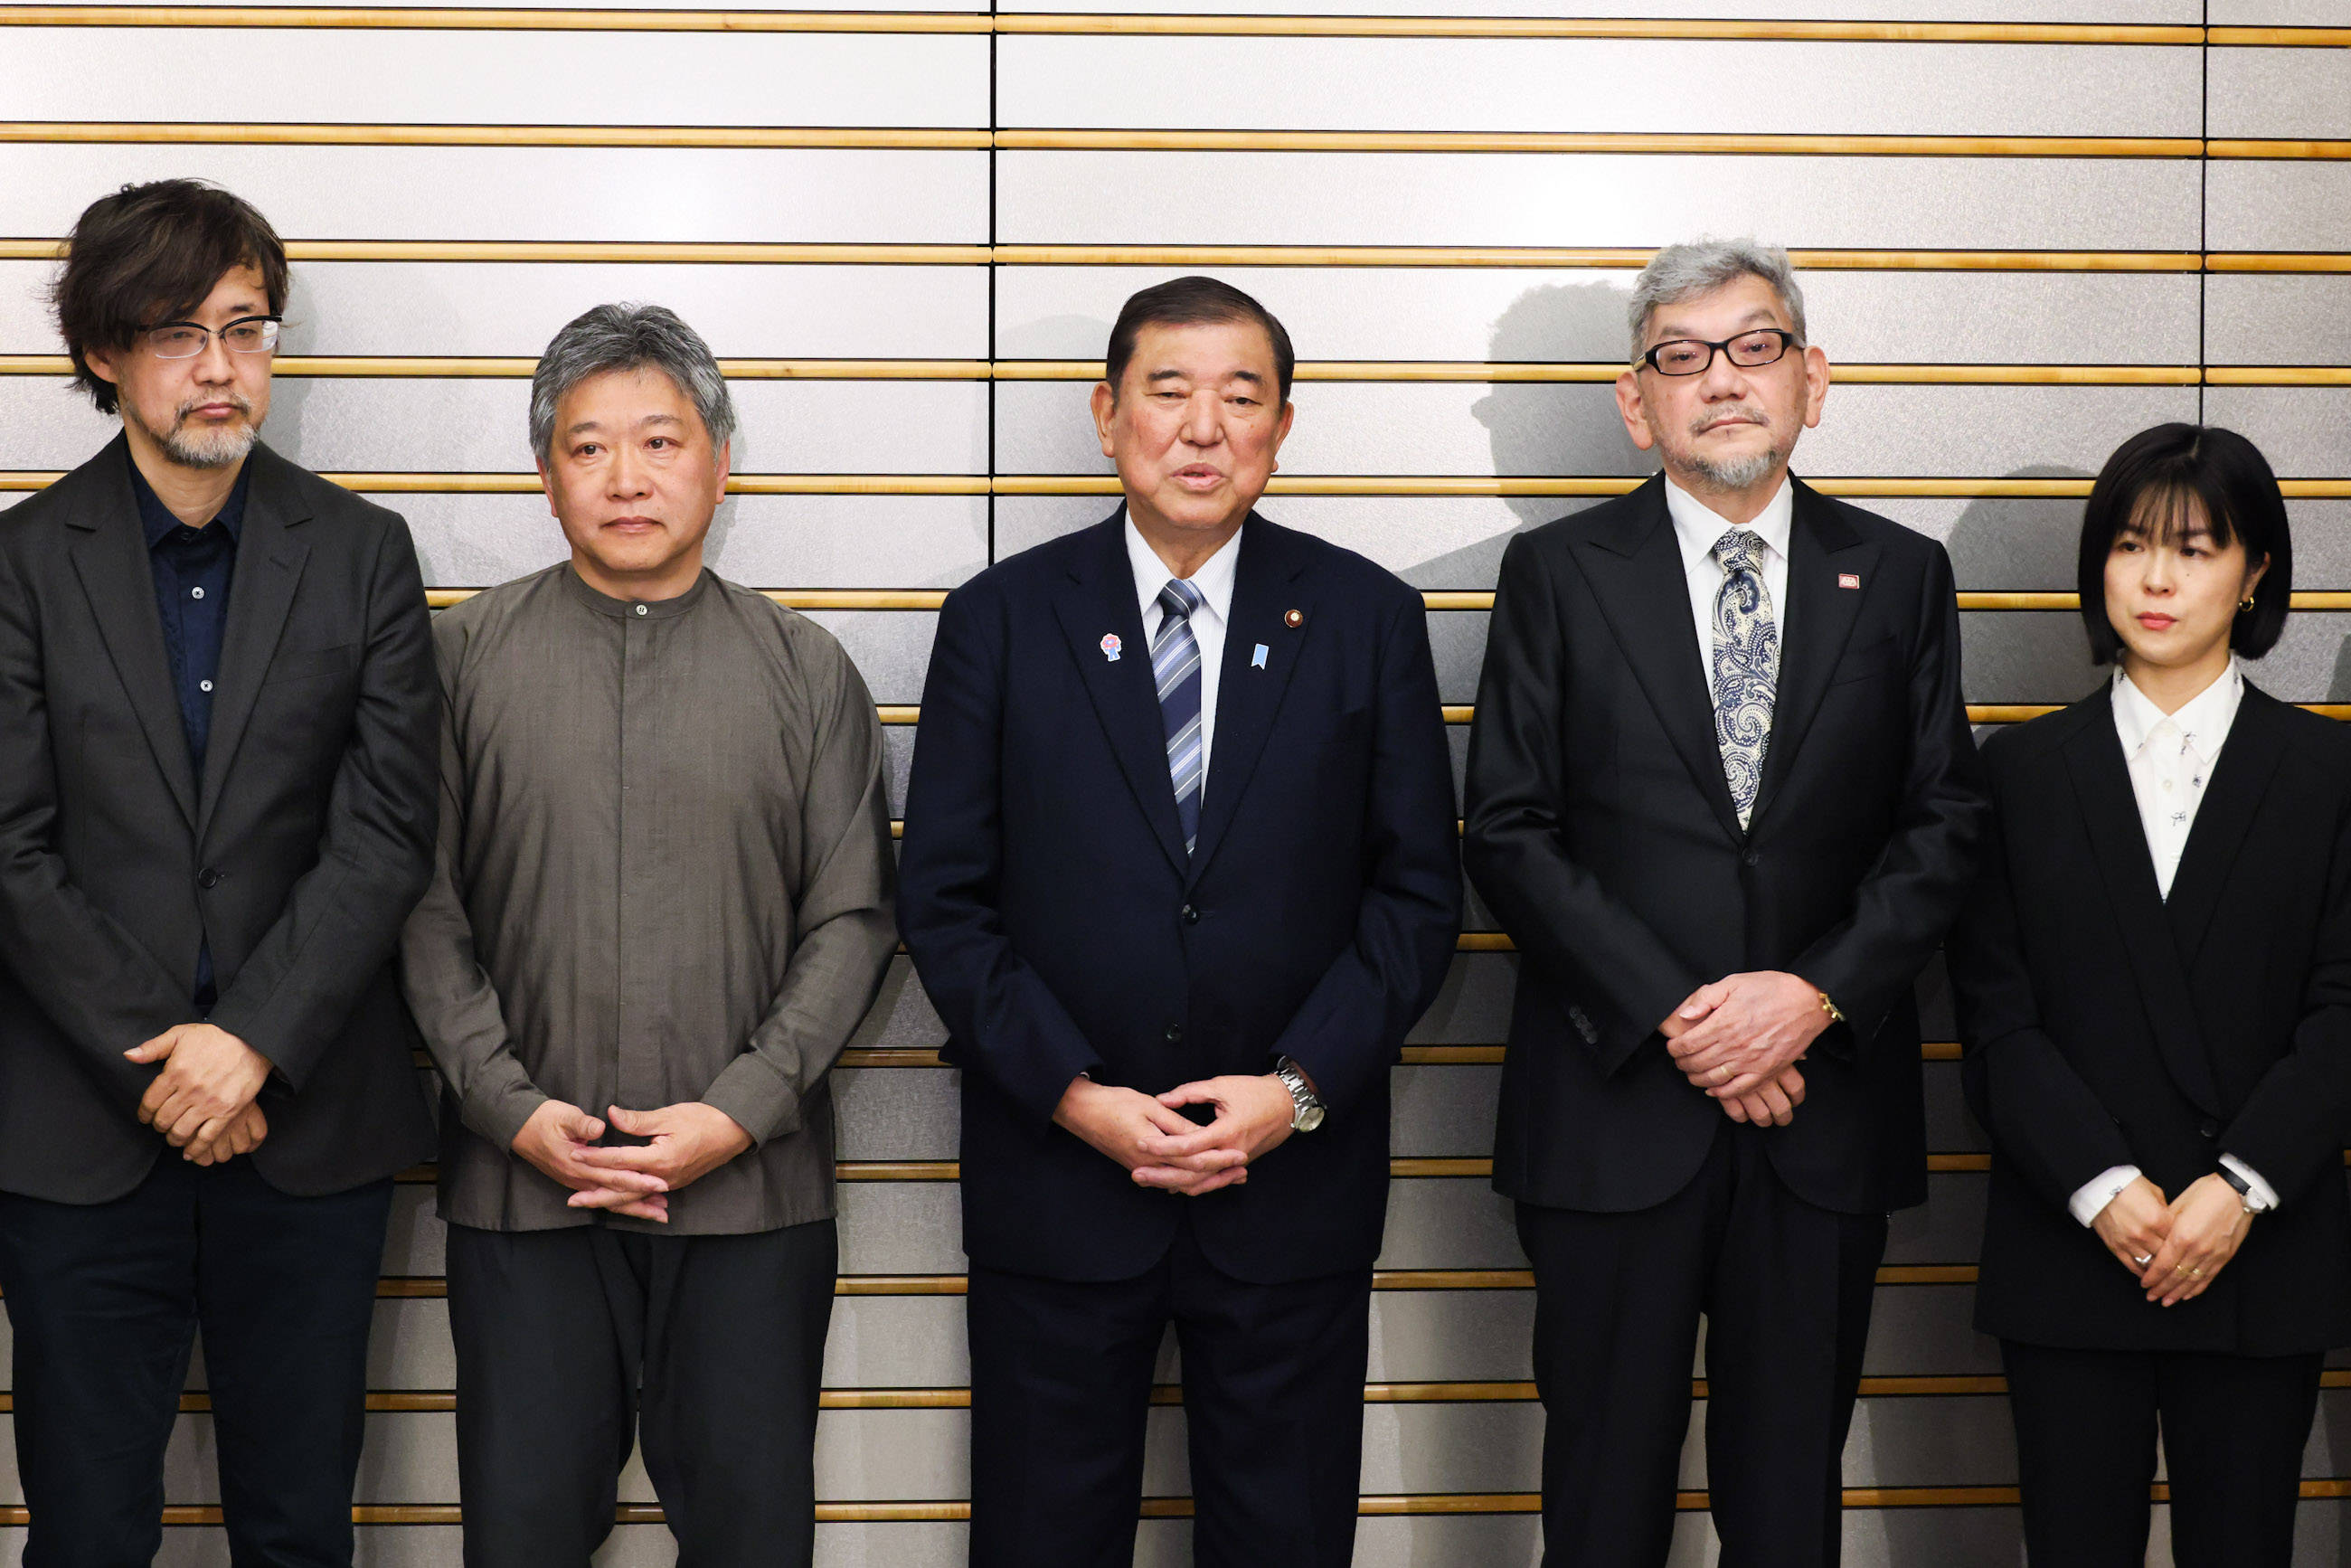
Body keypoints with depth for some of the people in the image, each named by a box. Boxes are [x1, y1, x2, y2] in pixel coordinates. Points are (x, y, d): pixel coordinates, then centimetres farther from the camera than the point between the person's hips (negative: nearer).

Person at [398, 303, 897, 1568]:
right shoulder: (465, 656, 5)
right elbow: (426, 908, 3)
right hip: (522, 1185, 0)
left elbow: (852, 920, 3)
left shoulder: (805, 670, 7)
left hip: (751, 1191, 0)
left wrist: (738, 1113, -8)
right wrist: (511, 1107, -8)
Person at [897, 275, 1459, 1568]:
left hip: (1293, 1183, 1)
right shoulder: (1001, 621, 1)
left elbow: (1417, 891, 2)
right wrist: (1074, 1096, -11)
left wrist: (1300, 1087, -10)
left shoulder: (1367, 619, 3)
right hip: (1053, 1179, 0)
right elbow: (944, 900, -1)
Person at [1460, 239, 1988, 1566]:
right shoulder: (1559, 575, 2)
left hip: (1826, 1107, 2)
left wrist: (1818, 993, -13)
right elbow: (1510, 831, -4)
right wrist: (1670, 1017, -13)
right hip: (1617, 1106, -1)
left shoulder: (1901, 577, 8)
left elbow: (1945, 822, 3)